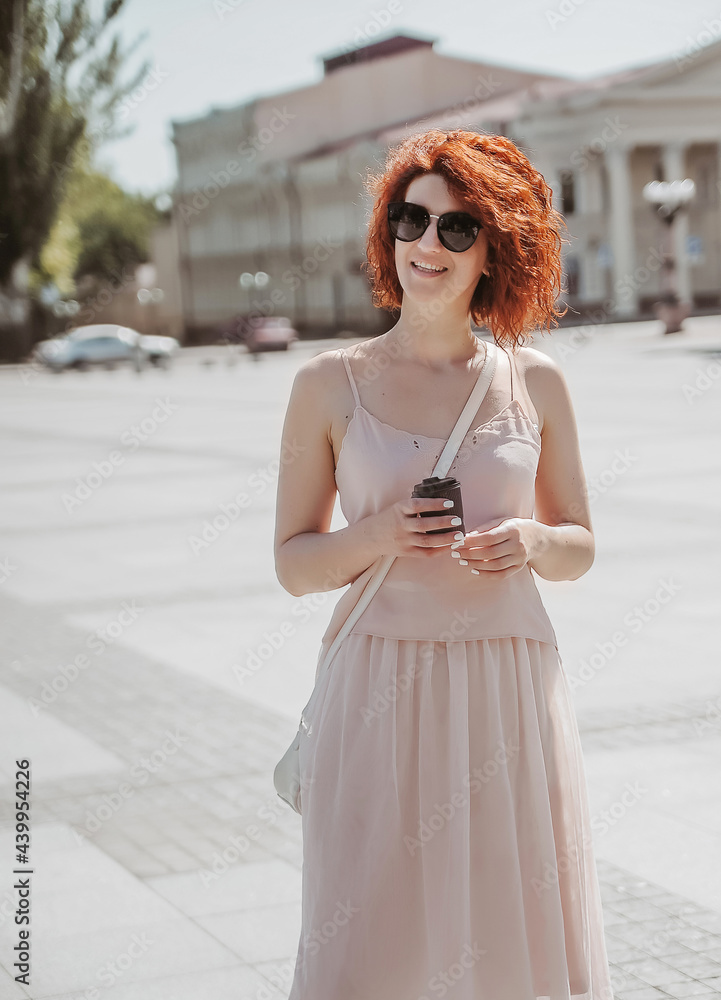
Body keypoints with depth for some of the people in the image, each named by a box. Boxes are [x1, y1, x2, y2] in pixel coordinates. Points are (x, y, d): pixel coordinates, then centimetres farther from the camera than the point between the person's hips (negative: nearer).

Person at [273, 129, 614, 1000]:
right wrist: (380, 535, -14)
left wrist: (530, 542, -7)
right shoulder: (330, 385, 2)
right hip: (379, 691, -1)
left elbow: (579, 548, 15)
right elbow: (293, 565, 5)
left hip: (508, 691, 2)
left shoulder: (536, 383, 6)